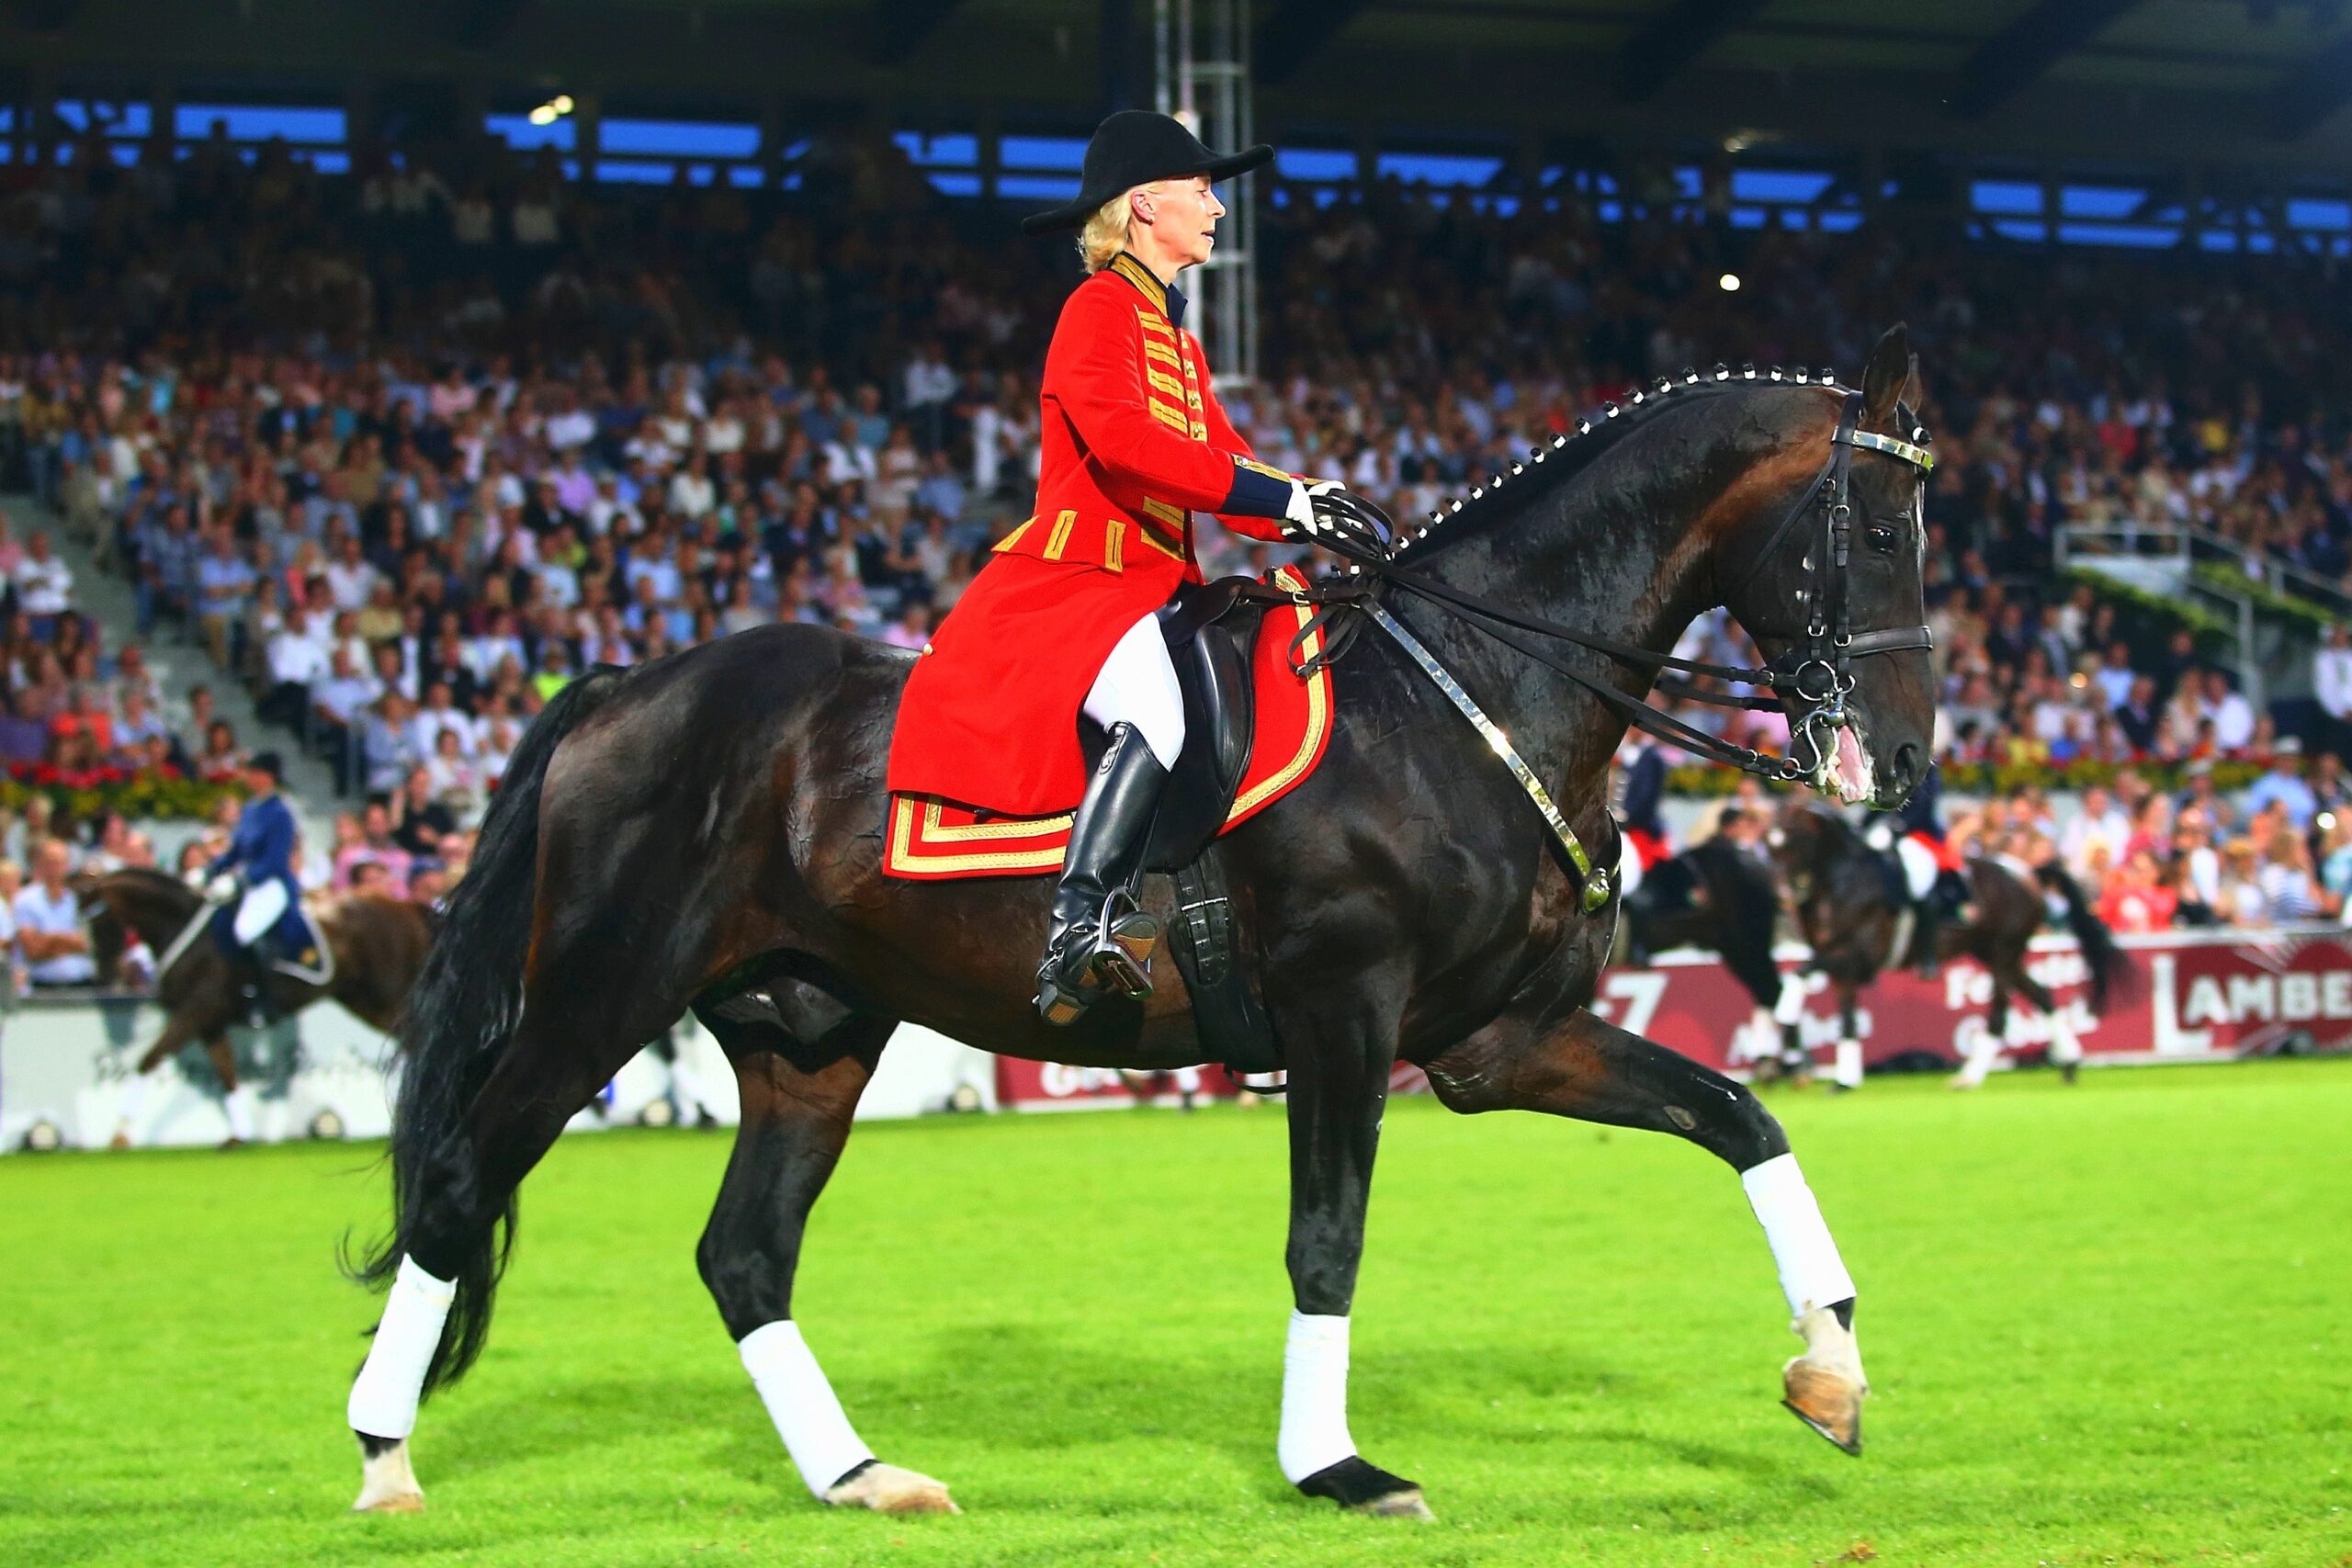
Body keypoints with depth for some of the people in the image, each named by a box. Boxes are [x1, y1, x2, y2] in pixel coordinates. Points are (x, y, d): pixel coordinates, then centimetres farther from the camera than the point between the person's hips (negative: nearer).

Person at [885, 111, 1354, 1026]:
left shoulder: (1178, 341, 25)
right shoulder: (1100, 311, -4)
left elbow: (1218, 470, 19)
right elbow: (1121, 437, -21)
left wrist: (1310, 512, -2)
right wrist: (1279, 496, -24)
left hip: (1156, 588, 10)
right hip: (1070, 579, -10)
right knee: (1170, 710, -36)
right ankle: (1080, 927, -40)